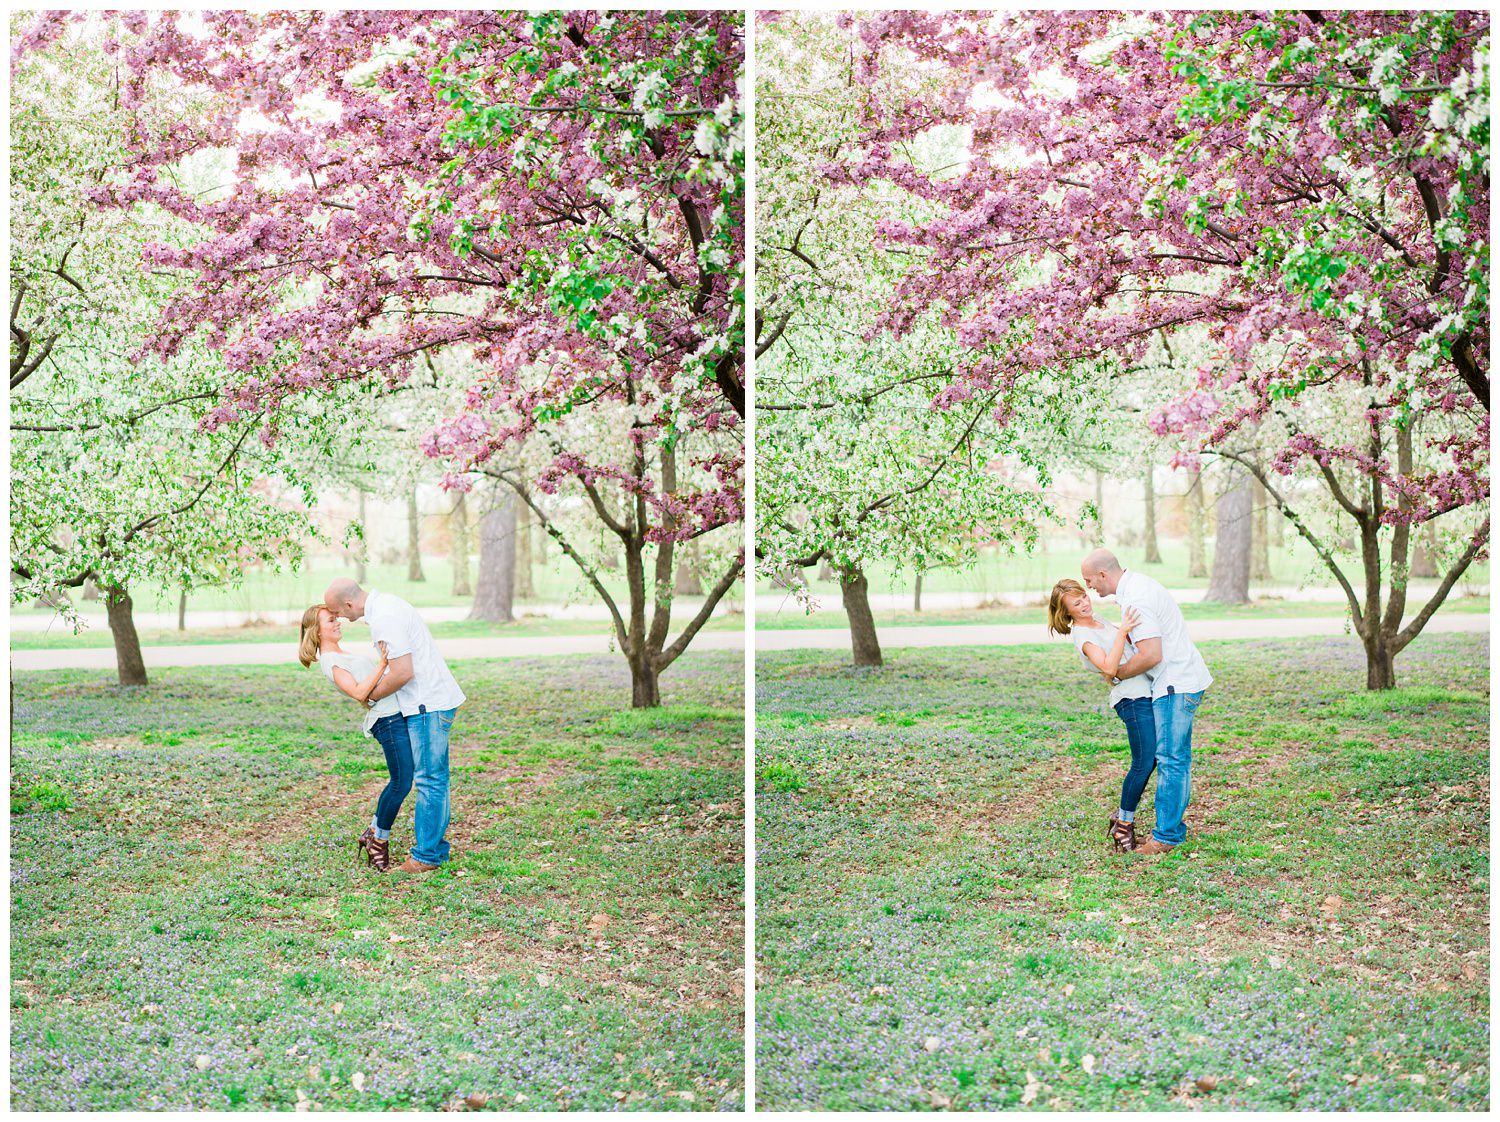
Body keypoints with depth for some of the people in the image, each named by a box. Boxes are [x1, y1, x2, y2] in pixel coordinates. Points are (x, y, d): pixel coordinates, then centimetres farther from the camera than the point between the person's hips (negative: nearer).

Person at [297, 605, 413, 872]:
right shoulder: (329, 661, -9)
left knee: (399, 782, 14)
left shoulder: (342, 654, 22)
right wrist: (382, 664, -24)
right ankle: (379, 842, 7)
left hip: (398, 713, 10)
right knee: (401, 784, -7)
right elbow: (359, 692, -20)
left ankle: (372, 833, 25)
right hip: (388, 719, -10)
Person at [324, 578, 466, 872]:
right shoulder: (385, 602, 12)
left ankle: (426, 856, 0)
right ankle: (436, 846, 22)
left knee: (429, 779, -5)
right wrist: (375, 688, 16)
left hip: (429, 704, -11)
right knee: (433, 778, 15)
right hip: (434, 698, 11)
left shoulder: (384, 619, -21)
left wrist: (371, 696, -7)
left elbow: (403, 673, -22)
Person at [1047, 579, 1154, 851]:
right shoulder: (1082, 635, -10)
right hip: (1132, 698, -9)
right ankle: (1124, 824, 6)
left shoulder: (1102, 623, 17)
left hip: (1148, 691, 9)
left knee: (1151, 760, 10)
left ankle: (1122, 815, 22)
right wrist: (1122, 631, -27)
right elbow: (1109, 667, -23)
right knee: (1143, 764, -8)